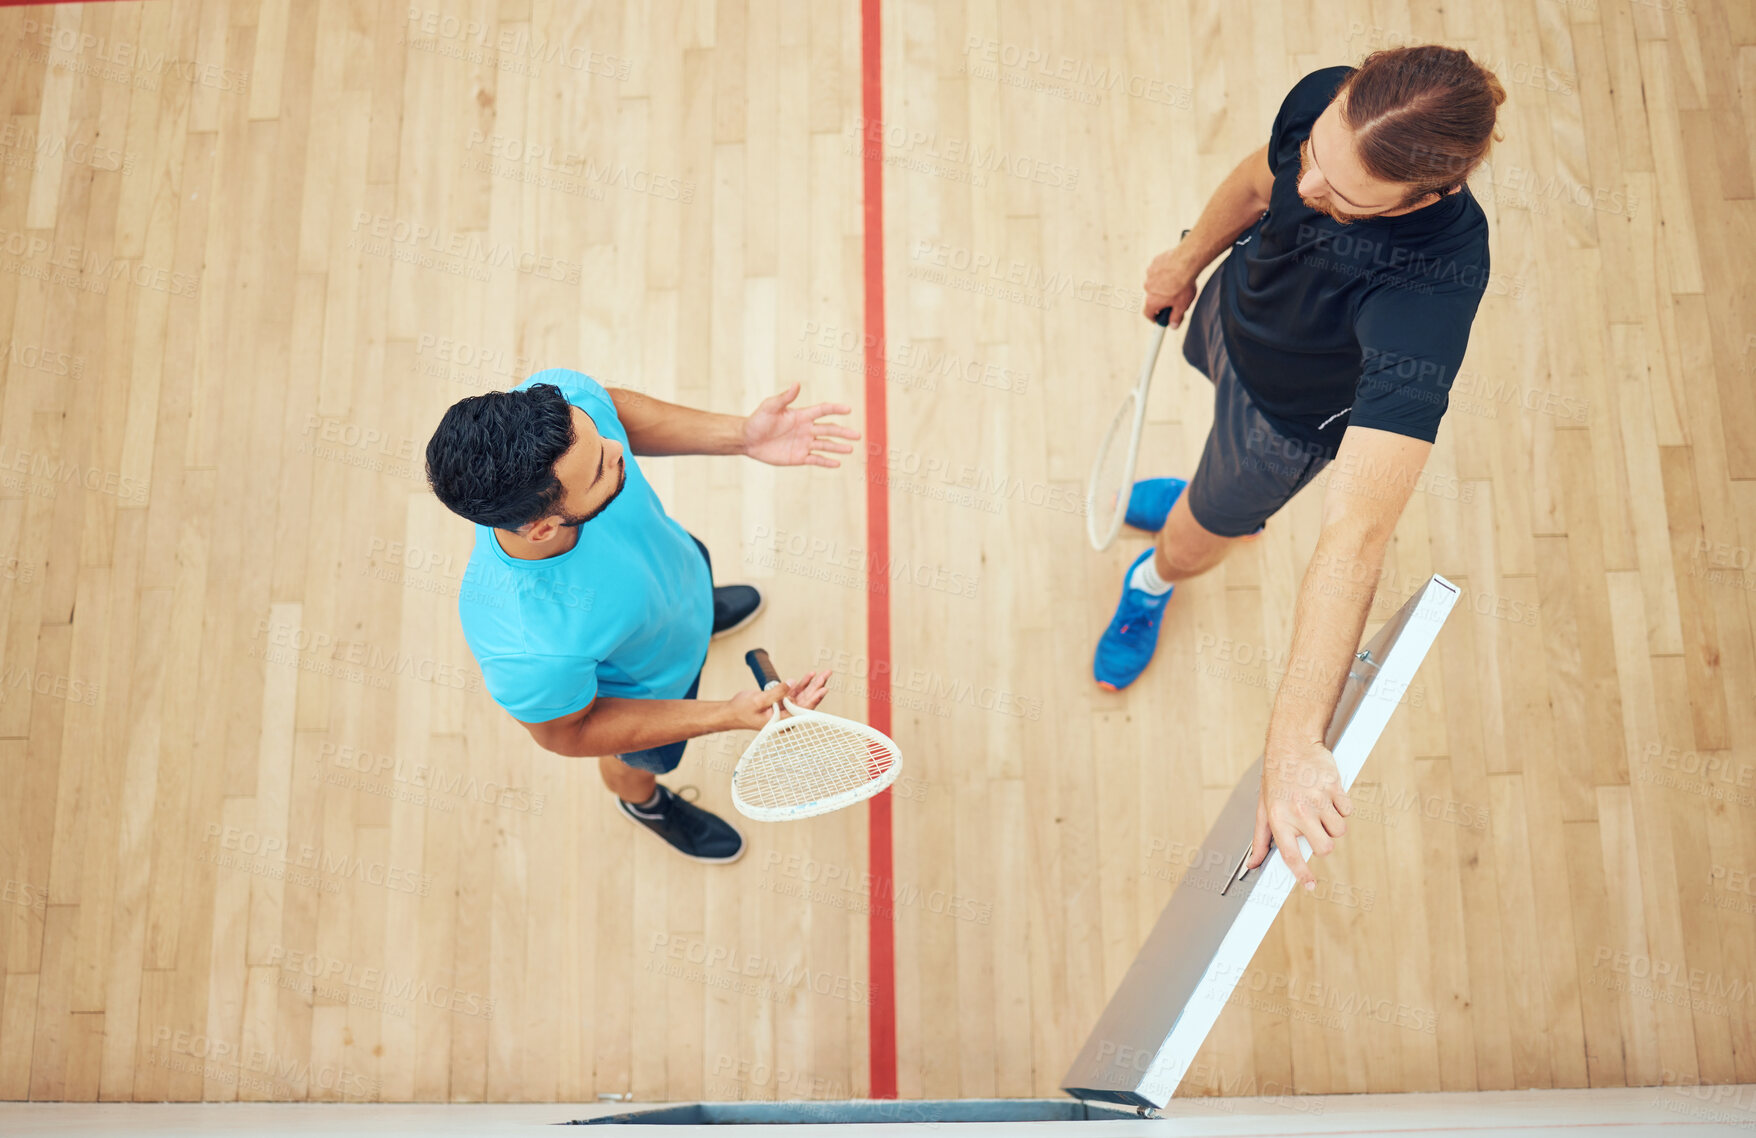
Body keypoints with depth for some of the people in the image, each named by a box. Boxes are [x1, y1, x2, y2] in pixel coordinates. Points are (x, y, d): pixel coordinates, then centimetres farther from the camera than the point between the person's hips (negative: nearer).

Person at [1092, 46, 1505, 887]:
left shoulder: (1426, 290, -51)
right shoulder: (1326, 103, -34)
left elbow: (1356, 533, -56)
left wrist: (1294, 740, -60)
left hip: (1295, 417, -4)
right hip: (1233, 306, 4)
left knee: (1193, 542, 21)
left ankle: (1150, 584, 61)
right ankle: (1213, 492, 75)